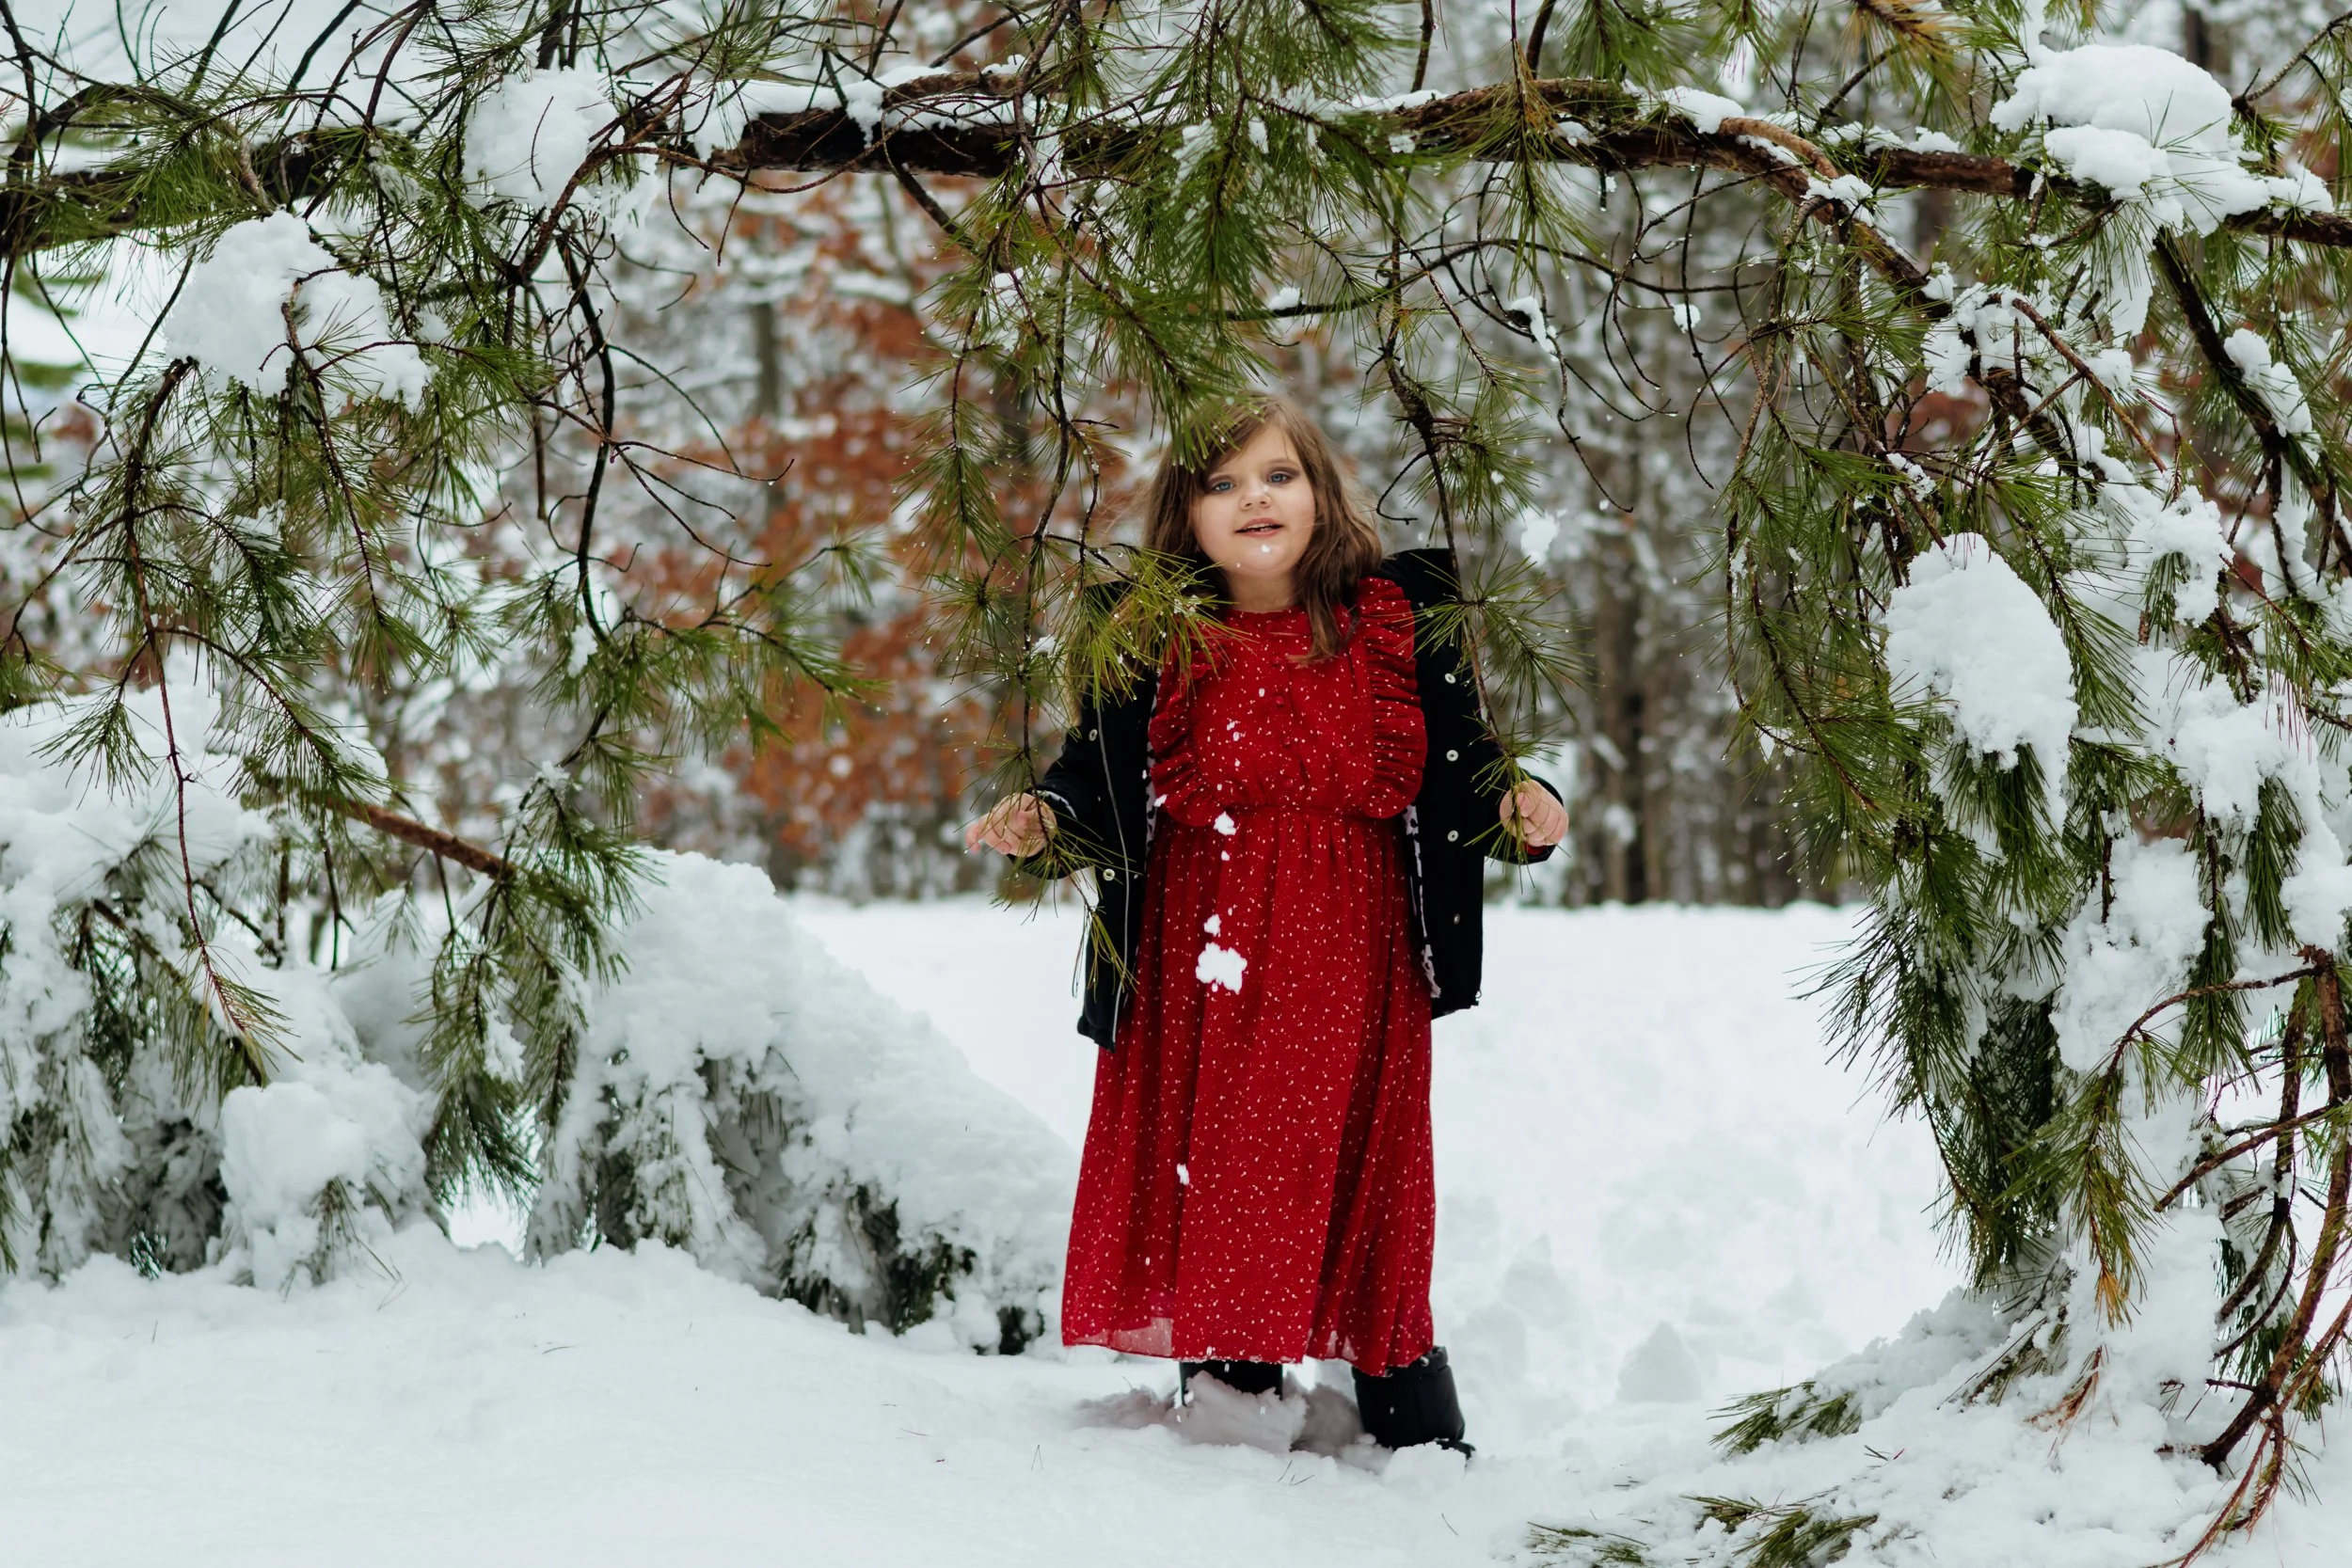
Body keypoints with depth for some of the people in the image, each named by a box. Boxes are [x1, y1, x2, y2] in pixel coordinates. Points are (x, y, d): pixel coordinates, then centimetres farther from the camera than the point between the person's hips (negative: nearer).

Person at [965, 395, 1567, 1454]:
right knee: (1210, 1185, 4)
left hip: (1353, 965, 0)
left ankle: (1421, 1439, 19)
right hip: (1198, 969, 0)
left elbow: (1463, 770, 5)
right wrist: (1043, 824, -19)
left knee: (1361, 1189, 5)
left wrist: (1516, 808, -16)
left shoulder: (1401, 618, 1)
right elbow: (1099, 785, 2)